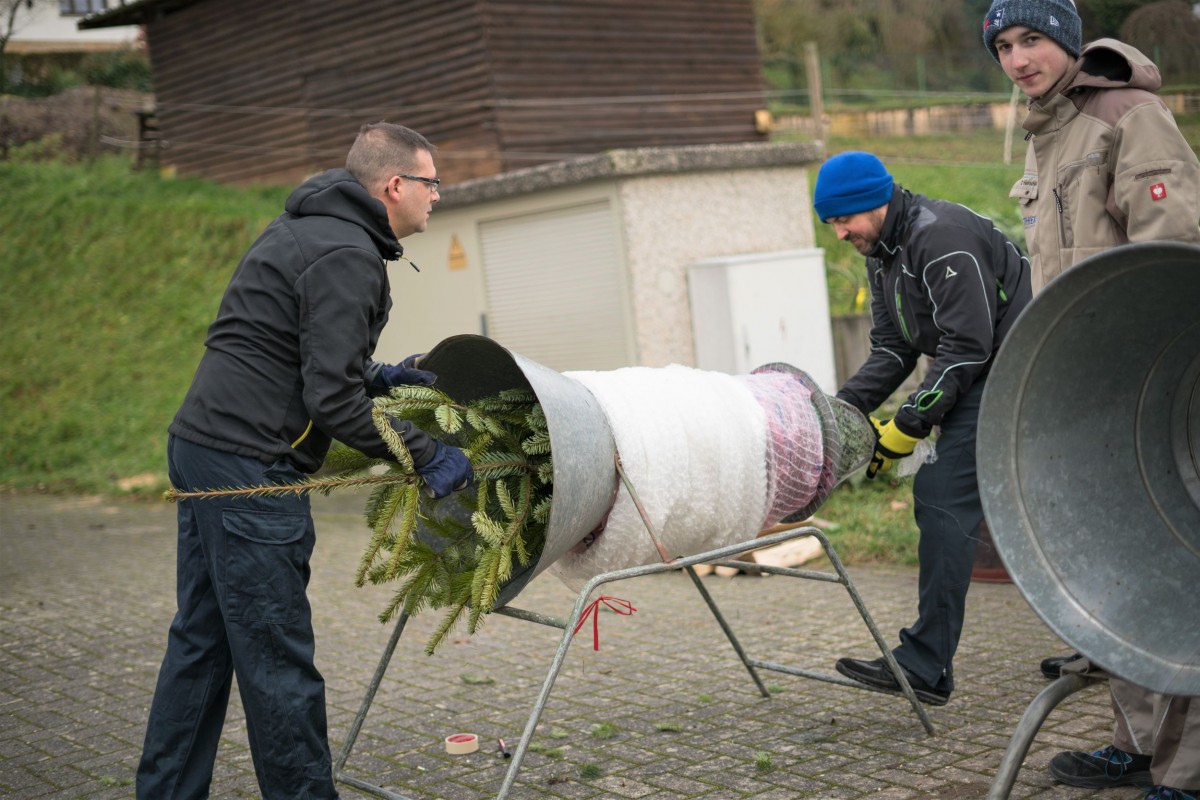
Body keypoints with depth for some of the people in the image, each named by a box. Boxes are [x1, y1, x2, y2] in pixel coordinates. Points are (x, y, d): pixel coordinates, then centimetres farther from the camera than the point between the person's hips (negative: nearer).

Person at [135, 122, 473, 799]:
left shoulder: (303, 229, 17)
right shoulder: (347, 256, -14)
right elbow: (331, 400, -20)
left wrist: (373, 375, 18)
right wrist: (425, 454, -12)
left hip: (200, 444, 11)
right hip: (250, 464, -11)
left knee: (201, 641, 16)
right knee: (277, 659, -2)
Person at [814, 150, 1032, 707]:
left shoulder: (940, 236, -20)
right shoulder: (881, 253, 12)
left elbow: (967, 346, -22)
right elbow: (892, 349, 12)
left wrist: (907, 426, -20)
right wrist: (844, 407, -3)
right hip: (979, 375, 11)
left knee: (944, 498, -17)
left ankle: (925, 667, -17)